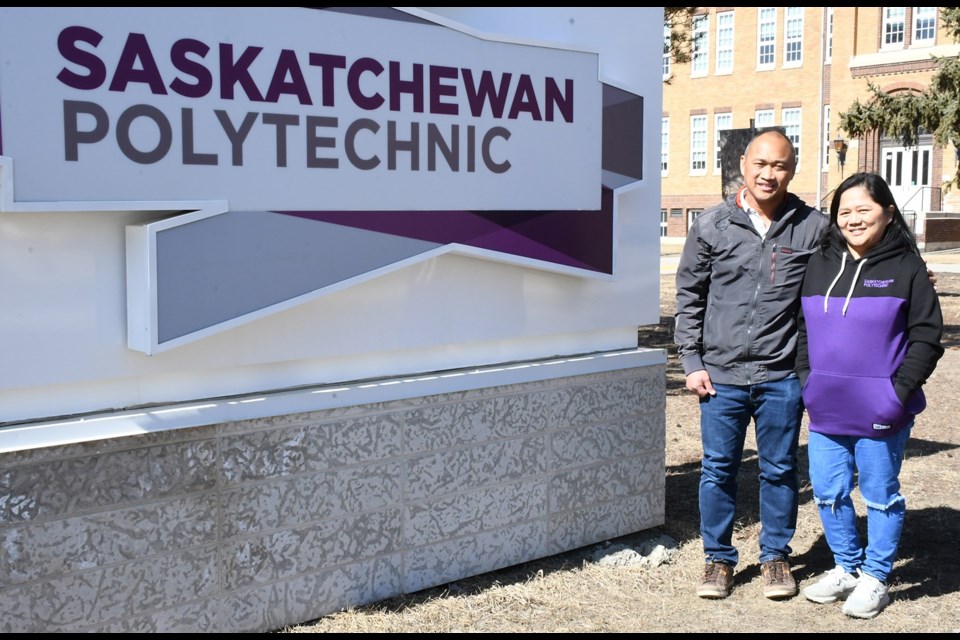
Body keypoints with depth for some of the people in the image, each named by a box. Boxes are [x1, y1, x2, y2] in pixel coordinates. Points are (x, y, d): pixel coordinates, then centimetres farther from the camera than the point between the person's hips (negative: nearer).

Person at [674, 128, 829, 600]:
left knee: (779, 471, 11)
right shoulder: (712, 226, 1)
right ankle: (718, 559, 25)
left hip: (782, 377, 0)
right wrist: (692, 362, 2)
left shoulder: (814, 228, 0)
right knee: (718, 470, 9)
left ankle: (775, 557, 29)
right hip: (721, 375, 0)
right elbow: (689, 297, 5)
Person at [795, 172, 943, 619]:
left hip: (880, 413, -4)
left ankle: (875, 578, 24)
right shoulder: (820, 264, 9)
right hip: (826, 411, 5)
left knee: (880, 494, 8)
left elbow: (926, 336, -5)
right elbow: (802, 328, 13)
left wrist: (900, 390, -14)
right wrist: (806, 379, 2)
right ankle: (846, 568, 31)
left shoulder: (906, 266, -4)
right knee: (828, 493, 11)